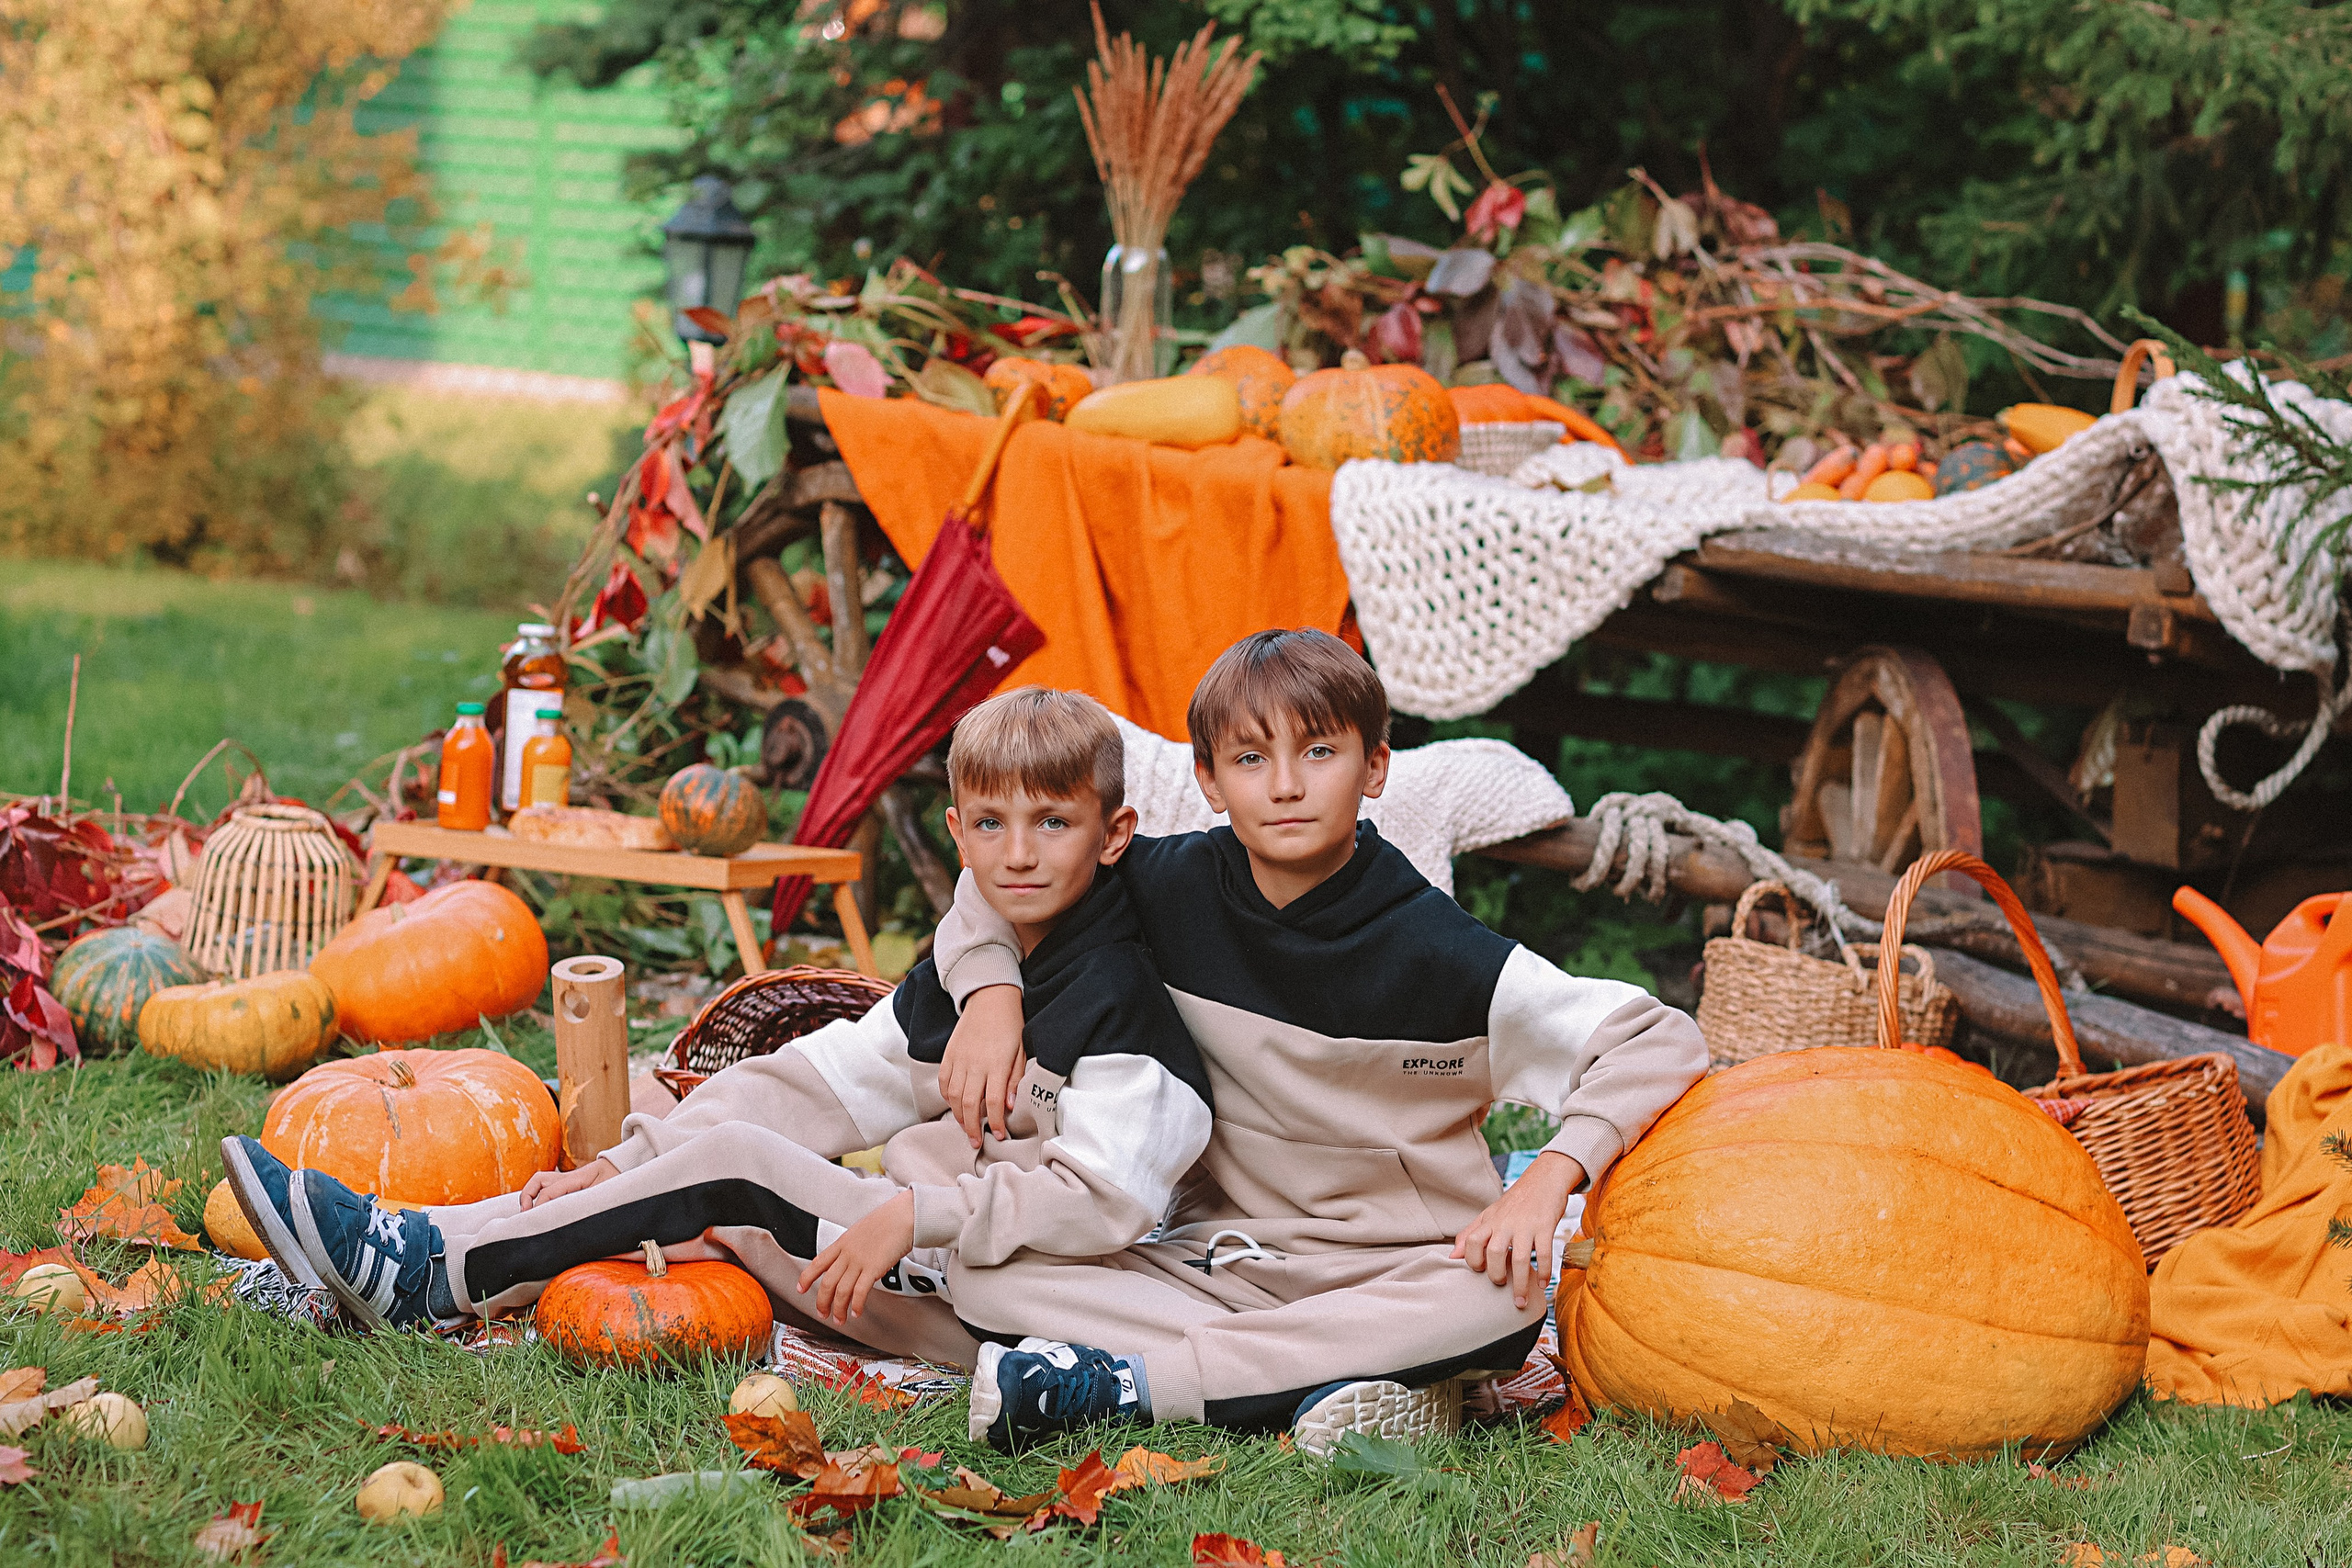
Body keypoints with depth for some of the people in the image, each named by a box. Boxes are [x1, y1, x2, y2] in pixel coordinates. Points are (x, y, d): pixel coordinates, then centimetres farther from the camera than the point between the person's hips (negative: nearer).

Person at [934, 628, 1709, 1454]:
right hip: (1214, 1258, 3)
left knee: (1502, 1299, -37)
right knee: (985, 1272, -18)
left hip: (1392, 1275, -3)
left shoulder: (1439, 954, -14)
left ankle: (1120, 1382, -29)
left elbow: (1663, 1040, -14)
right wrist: (990, 991, -6)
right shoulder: (1177, 886, -3)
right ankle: (1314, 1380, -29)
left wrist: (1548, 1179, -28)